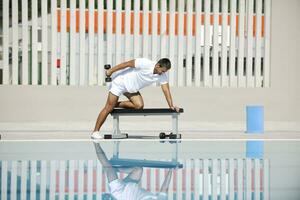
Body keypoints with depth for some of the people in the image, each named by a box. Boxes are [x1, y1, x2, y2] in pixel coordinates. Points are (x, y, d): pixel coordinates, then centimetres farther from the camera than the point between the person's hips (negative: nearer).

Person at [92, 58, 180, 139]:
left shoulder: (162, 76, -11)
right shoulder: (145, 63, -29)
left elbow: (166, 90, -8)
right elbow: (127, 64, -22)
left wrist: (171, 105, -16)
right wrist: (111, 71, -17)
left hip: (132, 88, 7)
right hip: (120, 82, -7)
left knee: (139, 105, -14)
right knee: (109, 108, -9)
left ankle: (116, 104, 6)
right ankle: (95, 132, -3)